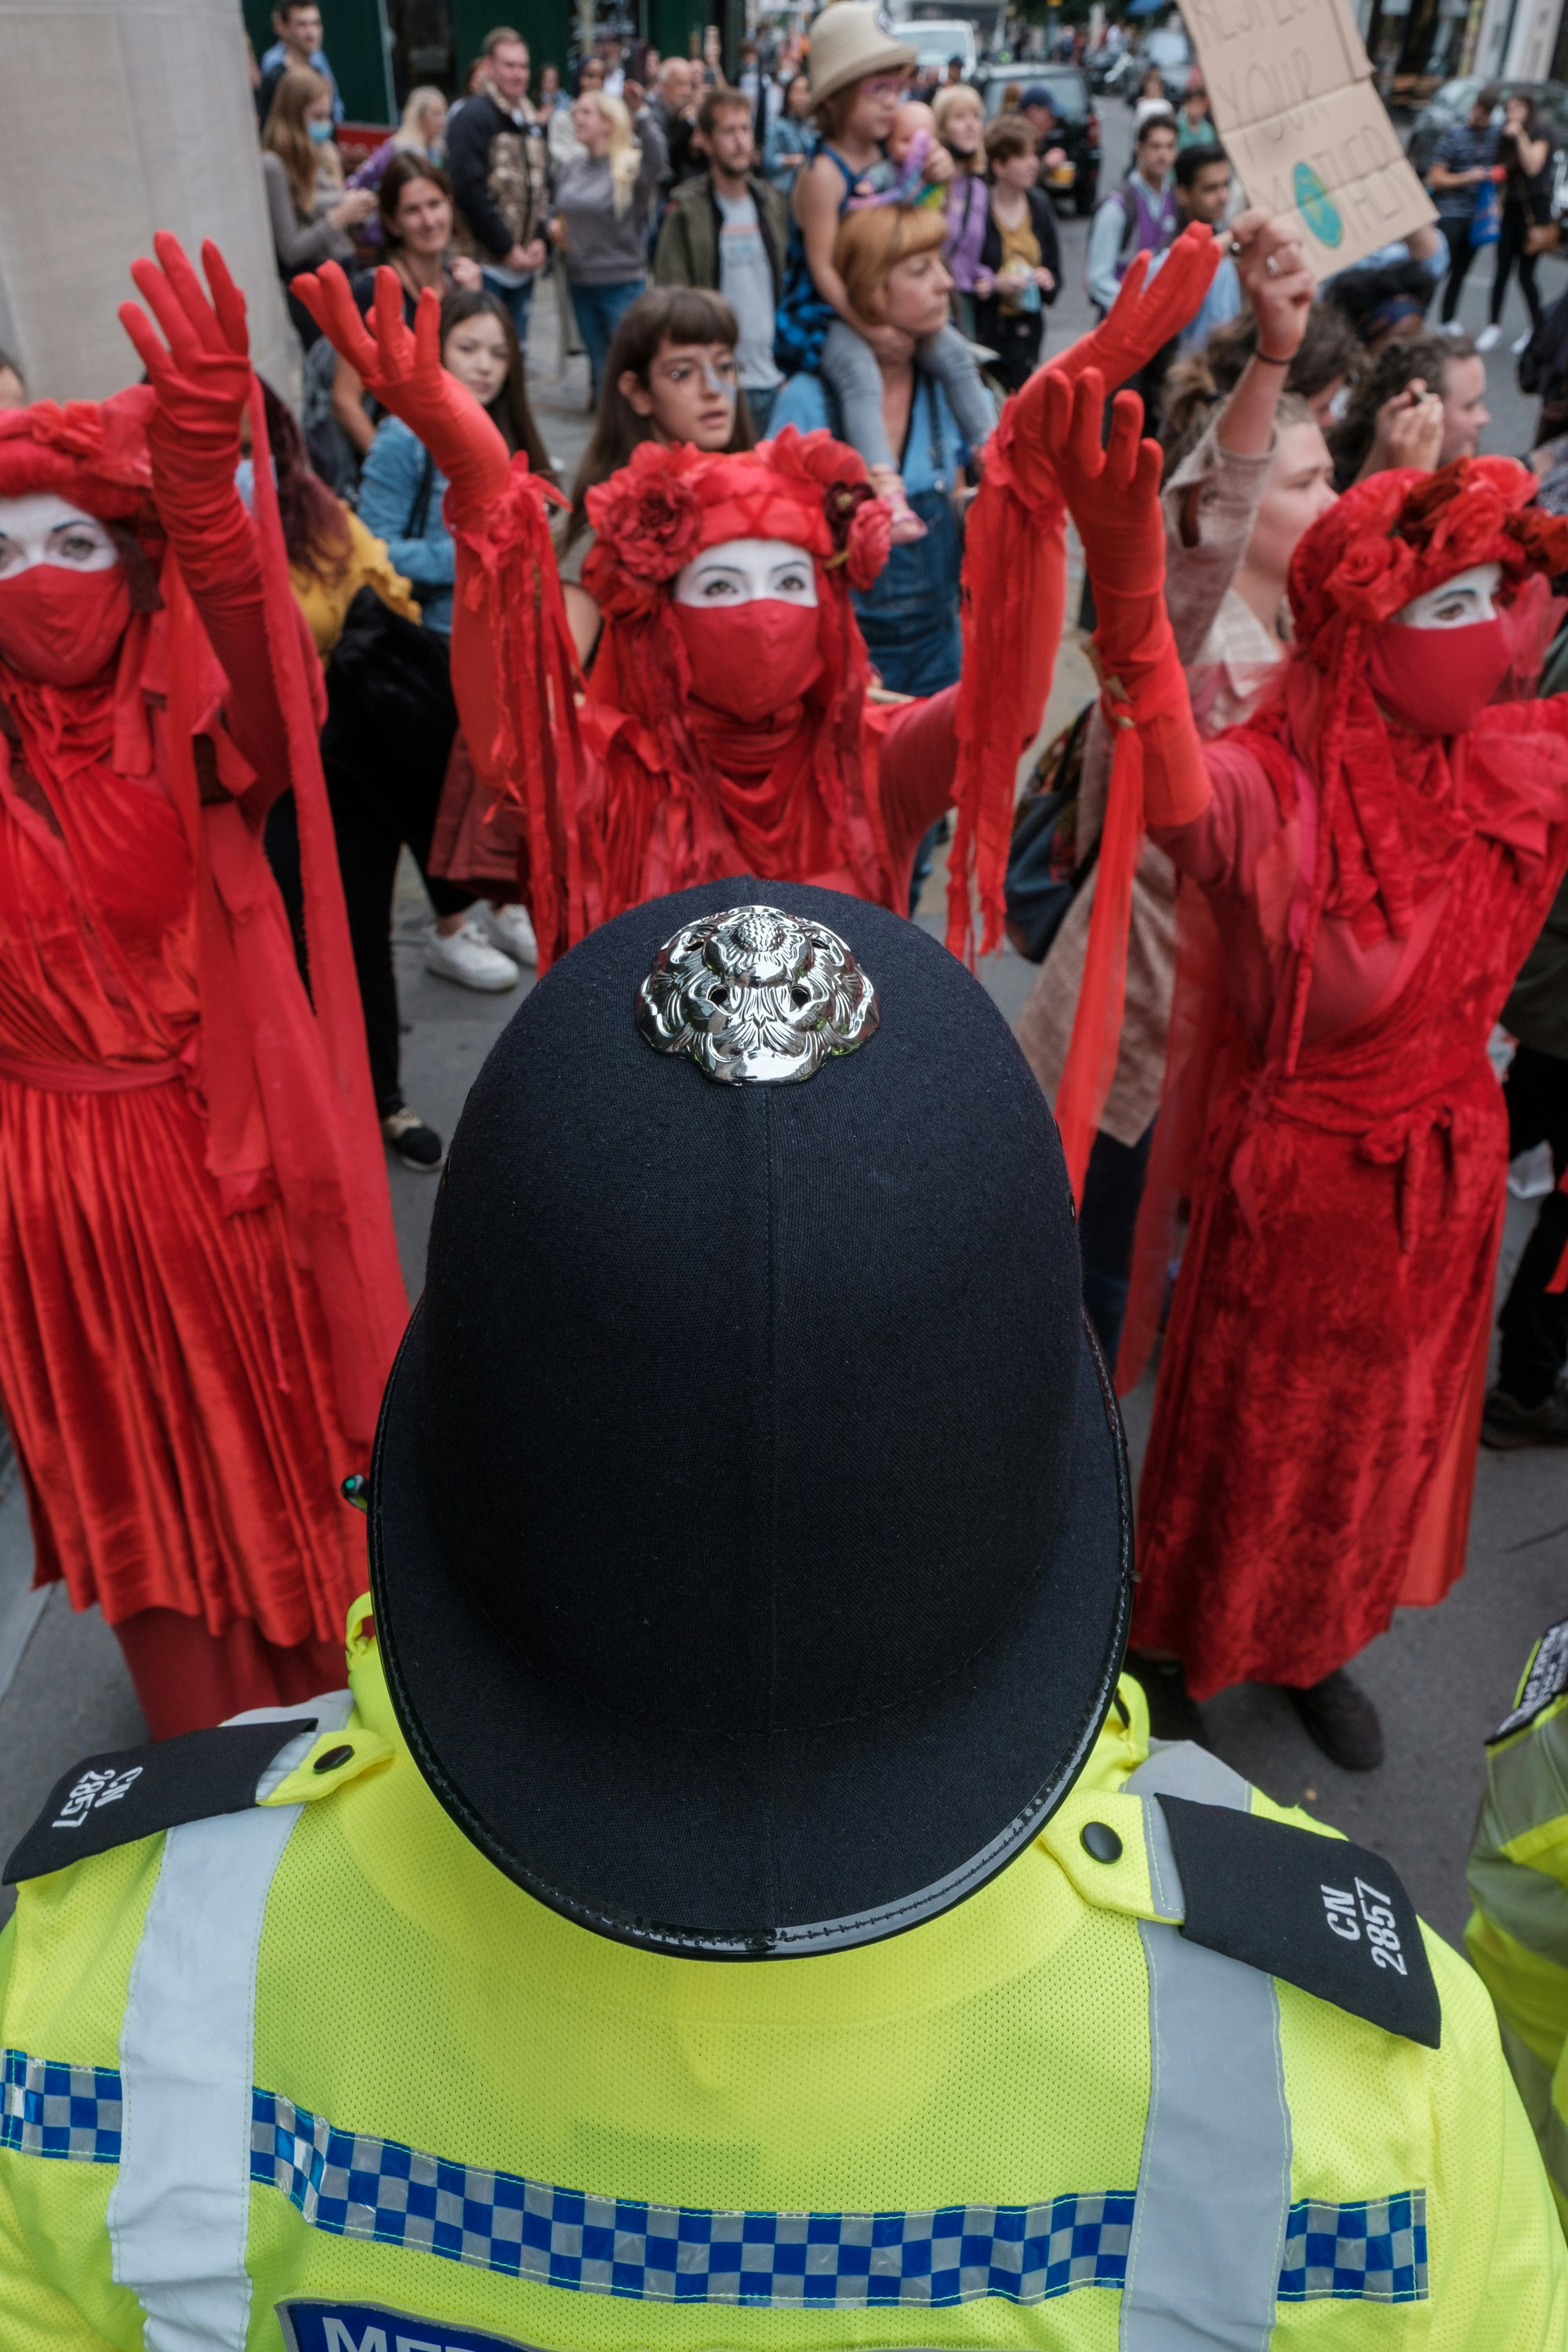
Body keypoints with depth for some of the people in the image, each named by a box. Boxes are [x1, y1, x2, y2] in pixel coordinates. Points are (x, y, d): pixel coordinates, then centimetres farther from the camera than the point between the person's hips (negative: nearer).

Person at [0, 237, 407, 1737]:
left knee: (277, 1456, 15)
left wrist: (201, 494, -50)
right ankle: (217, 1783, 43)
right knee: (135, 1484, 20)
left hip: (217, 1151, -3)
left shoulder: (190, 739, -10)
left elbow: (266, 677, -31)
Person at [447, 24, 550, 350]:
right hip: (486, 262, -7)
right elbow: (469, 190, -17)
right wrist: (507, 249, -17)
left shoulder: (533, 122, 16)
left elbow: (543, 184, 17)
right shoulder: (472, 118, -8)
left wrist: (539, 239, 0)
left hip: (524, 261, 7)